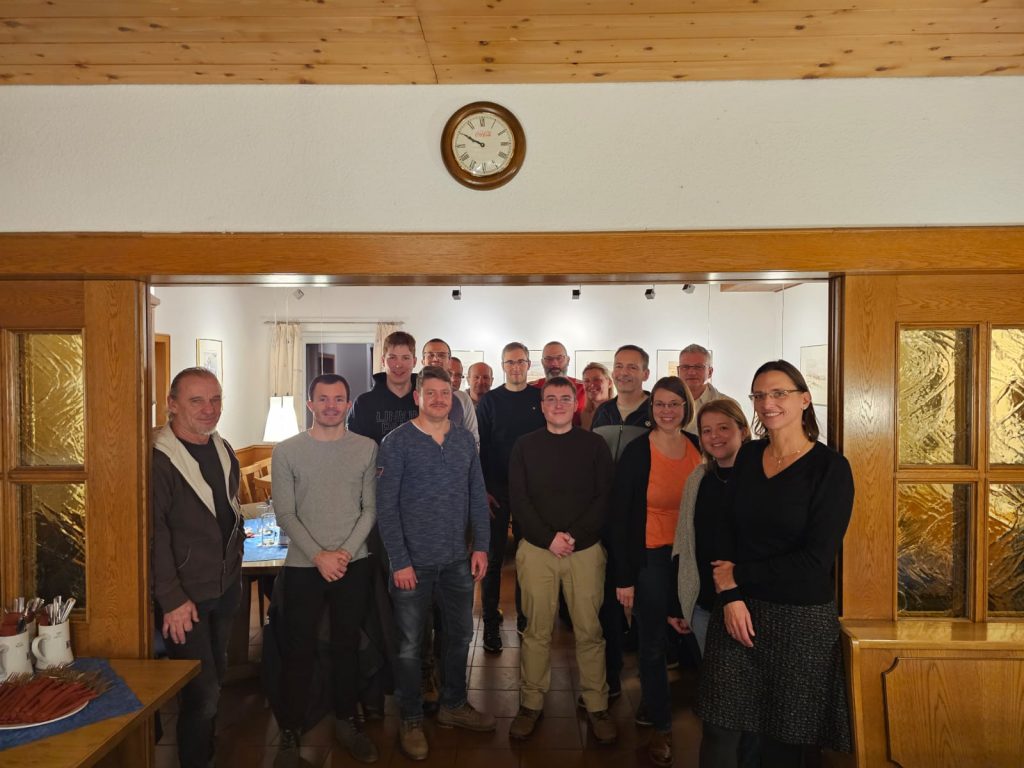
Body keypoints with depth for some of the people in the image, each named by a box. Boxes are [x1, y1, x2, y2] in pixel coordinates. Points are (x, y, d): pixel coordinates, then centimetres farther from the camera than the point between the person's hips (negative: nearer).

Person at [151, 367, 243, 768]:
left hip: (226, 588, 7)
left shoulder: (224, 450, 6)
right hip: (185, 597, -7)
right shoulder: (158, 460, -19)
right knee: (203, 690, -2)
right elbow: (153, 536, -20)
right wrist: (172, 599, -19)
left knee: (216, 676, 20)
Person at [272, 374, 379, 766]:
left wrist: (346, 552, -10)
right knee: (299, 650, 7)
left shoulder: (366, 448, 0)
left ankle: (346, 720, 32)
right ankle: (290, 732, 24)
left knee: (347, 646, 14)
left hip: (354, 564, 2)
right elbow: (285, 514, -6)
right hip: (303, 566, -1)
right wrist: (319, 556, -14)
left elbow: (370, 508, 0)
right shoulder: (287, 451, -4)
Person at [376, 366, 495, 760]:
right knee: (410, 644, 9)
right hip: (413, 561, -4)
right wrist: (399, 561, -14)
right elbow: (385, 505, -11)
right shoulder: (397, 442, -9)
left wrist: (481, 546, 3)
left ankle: (453, 705, 37)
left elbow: (477, 495, 9)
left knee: (459, 635, 17)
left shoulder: (465, 439, 4)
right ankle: (411, 720, 27)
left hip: (458, 560, 4)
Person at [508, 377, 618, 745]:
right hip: (537, 549, 0)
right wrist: (549, 538, -12)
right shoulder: (525, 446, 3)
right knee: (536, 630, 6)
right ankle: (531, 703, 21)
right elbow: (519, 499, -1)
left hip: (586, 549, 0)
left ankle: (596, 705, 19)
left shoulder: (594, 445, 2)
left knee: (589, 631, 5)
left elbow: (604, 498, -2)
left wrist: (574, 536, -13)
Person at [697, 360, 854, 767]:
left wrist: (738, 575, -9)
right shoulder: (748, 456, 5)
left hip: (801, 618, -3)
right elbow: (725, 532, 4)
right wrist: (730, 596, -10)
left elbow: (815, 561, -15)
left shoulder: (831, 468, -10)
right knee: (718, 729, 5)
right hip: (737, 608, 4)